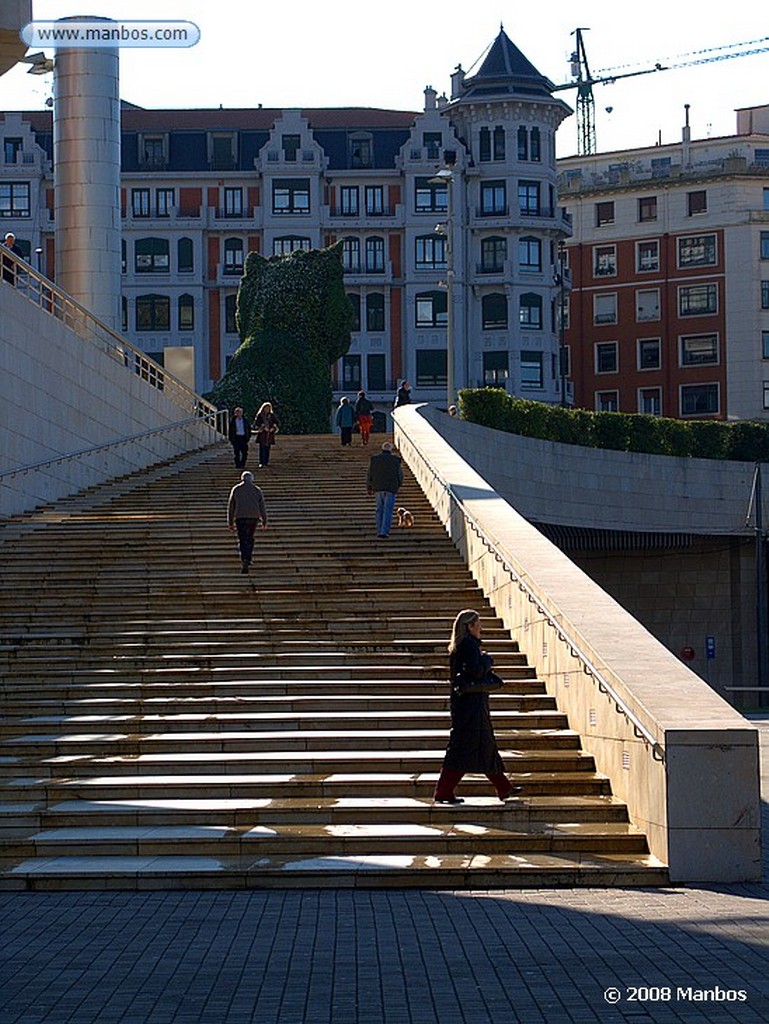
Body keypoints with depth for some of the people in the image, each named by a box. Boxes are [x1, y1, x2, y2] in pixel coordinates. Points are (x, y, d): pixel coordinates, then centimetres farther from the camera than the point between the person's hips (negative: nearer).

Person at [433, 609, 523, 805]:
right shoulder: (470, 645, -16)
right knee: (463, 746, -8)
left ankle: (504, 788, 22)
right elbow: (476, 672, -25)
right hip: (472, 702, -11)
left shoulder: (458, 646, 14)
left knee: (486, 743, 15)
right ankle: (444, 792, -7)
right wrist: (487, 660, -7)